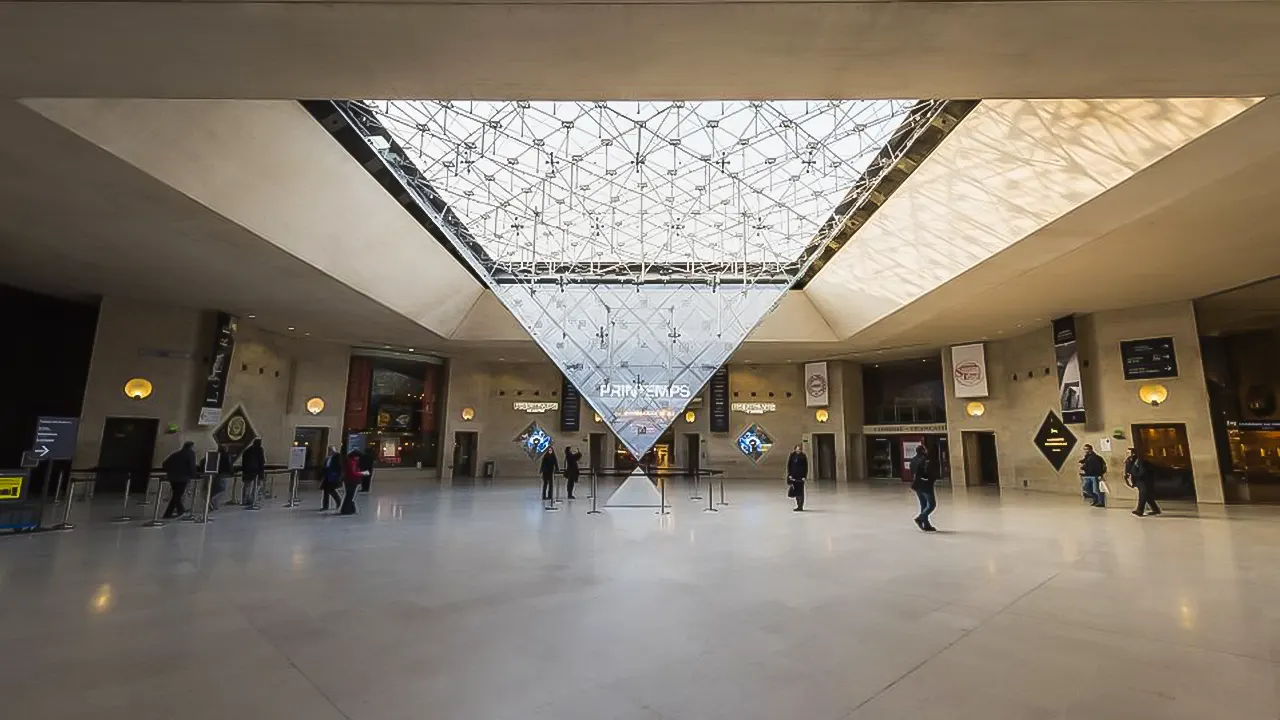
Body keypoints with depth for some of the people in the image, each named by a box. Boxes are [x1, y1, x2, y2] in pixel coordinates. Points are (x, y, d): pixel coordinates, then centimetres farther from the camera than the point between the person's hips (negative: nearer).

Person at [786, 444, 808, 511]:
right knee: (795, 490, 6)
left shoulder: (803, 457, -2)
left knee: (800, 492, -2)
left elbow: (806, 467, -2)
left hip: (800, 476, -3)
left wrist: (804, 476, -8)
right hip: (793, 476, 3)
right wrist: (789, 474, -3)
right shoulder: (792, 456, 4)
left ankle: (800, 506, 3)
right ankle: (799, 505, 20)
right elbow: (788, 465, 5)